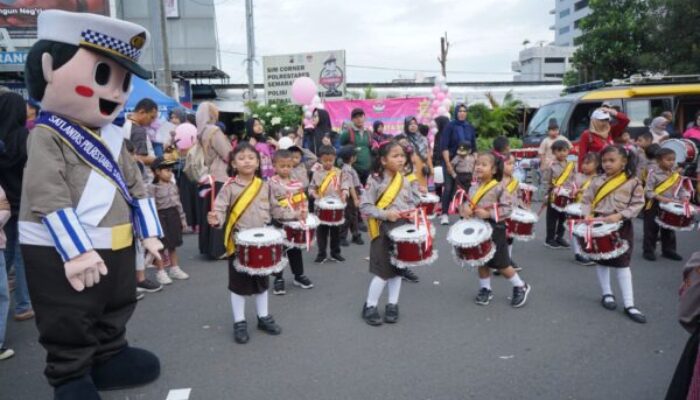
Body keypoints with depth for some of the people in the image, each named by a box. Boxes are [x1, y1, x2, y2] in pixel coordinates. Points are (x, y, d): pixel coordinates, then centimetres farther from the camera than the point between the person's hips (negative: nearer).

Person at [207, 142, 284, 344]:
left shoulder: (264, 186, 2)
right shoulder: (229, 188, -10)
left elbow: (275, 207, 11)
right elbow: (220, 209, -17)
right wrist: (215, 218, -38)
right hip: (238, 242, -4)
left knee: (262, 281, 16)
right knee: (238, 283, 7)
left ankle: (263, 317, 33)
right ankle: (239, 322, 21)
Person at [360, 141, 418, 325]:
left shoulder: (404, 181, 5)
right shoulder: (375, 181, -12)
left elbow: (411, 202, 14)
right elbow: (365, 206, -14)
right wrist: (385, 214, -23)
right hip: (384, 230, -5)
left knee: (398, 268, 12)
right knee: (383, 271, -3)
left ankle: (392, 305, 26)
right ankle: (370, 306, 14)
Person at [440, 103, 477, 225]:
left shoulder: (470, 127, 9)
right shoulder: (450, 126, -5)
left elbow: (474, 147, 14)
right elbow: (444, 146, -11)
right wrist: (448, 163, -18)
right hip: (451, 161, -4)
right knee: (449, 187, -9)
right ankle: (444, 214, -5)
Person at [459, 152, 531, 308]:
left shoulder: (499, 188, -16)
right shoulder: (474, 188, 3)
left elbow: (508, 208, -17)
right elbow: (467, 203, 12)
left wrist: (488, 214, -25)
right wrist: (465, 209, -11)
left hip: (495, 230, -6)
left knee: (501, 264, 3)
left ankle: (520, 287, 24)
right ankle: (485, 289, 31)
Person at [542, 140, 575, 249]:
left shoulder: (571, 165, 3)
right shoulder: (551, 166, -11)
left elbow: (573, 180, 9)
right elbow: (545, 181, -9)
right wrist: (550, 191, -13)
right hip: (554, 197, -4)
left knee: (563, 218, 13)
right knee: (552, 218, 4)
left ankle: (559, 237, 25)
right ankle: (550, 239, 12)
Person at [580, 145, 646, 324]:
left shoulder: (633, 182, -6)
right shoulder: (598, 181, 1)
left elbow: (638, 204, -8)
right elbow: (586, 200, 3)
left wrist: (619, 215, -20)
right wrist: (588, 215, -14)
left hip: (622, 226, -3)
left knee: (622, 263, -1)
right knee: (602, 261, 13)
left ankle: (629, 304, 5)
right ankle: (607, 294, 31)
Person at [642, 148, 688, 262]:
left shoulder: (676, 176, 6)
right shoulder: (653, 174, -13)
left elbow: (681, 189, 12)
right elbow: (648, 191, -17)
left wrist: (684, 197, -8)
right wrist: (661, 198, -27)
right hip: (654, 206, -6)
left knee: (669, 230, 15)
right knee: (651, 230, 3)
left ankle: (668, 251, 27)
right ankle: (648, 251, 13)